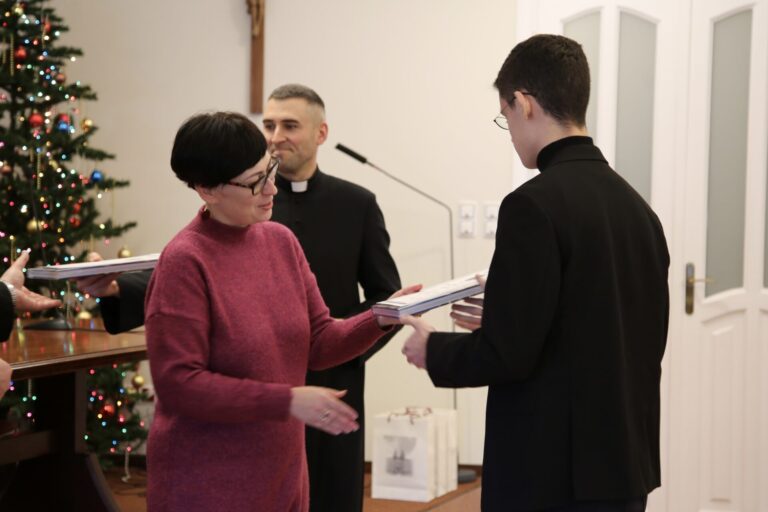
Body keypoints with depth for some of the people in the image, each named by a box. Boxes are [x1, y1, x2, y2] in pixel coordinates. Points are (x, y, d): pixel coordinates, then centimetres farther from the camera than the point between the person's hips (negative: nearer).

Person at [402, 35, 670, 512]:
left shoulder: (535, 205, -16)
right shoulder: (636, 205, 7)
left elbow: (508, 355, -18)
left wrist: (433, 348, 1)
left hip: (551, 473, -7)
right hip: (624, 464, 8)